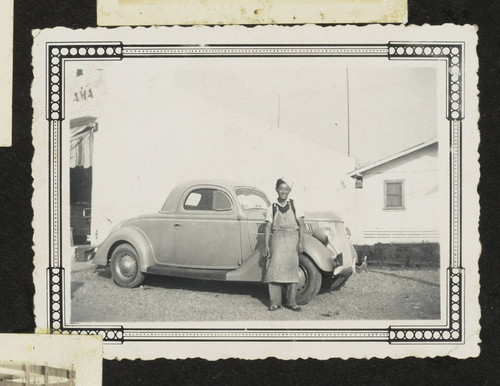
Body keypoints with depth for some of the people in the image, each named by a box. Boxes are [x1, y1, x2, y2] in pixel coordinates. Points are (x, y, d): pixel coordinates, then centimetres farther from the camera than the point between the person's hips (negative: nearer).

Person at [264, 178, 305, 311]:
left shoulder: (294, 206, 7)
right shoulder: (272, 208, 7)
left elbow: (301, 225, 3)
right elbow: (268, 227, 6)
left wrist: (301, 242, -7)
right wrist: (266, 245, 0)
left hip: (292, 240, 0)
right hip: (277, 240, 0)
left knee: (291, 270, 1)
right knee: (275, 269, -7)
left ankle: (291, 302, 8)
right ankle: (275, 302, -1)